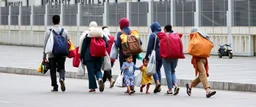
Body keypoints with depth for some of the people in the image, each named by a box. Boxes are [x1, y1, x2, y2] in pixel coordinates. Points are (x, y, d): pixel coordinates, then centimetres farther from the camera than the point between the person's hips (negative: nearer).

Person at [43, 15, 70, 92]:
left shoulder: (49, 31, -4)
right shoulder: (64, 31, 2)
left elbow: (46, 44, -3)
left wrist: (44, 55, 4)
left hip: (52, 54, -2)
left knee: (53, 70, 7)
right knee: (61, 68, 13)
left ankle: (55, 87, 6)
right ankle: (62, 78, -18)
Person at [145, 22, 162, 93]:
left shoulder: (153, 35, -7)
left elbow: (149, 47, -8)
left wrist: (147, 56, -3)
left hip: (155, 54, -5)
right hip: (162, 55, 5)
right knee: (158, 69, 14)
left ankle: (157, 82, -23)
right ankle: (159, 87, 11)